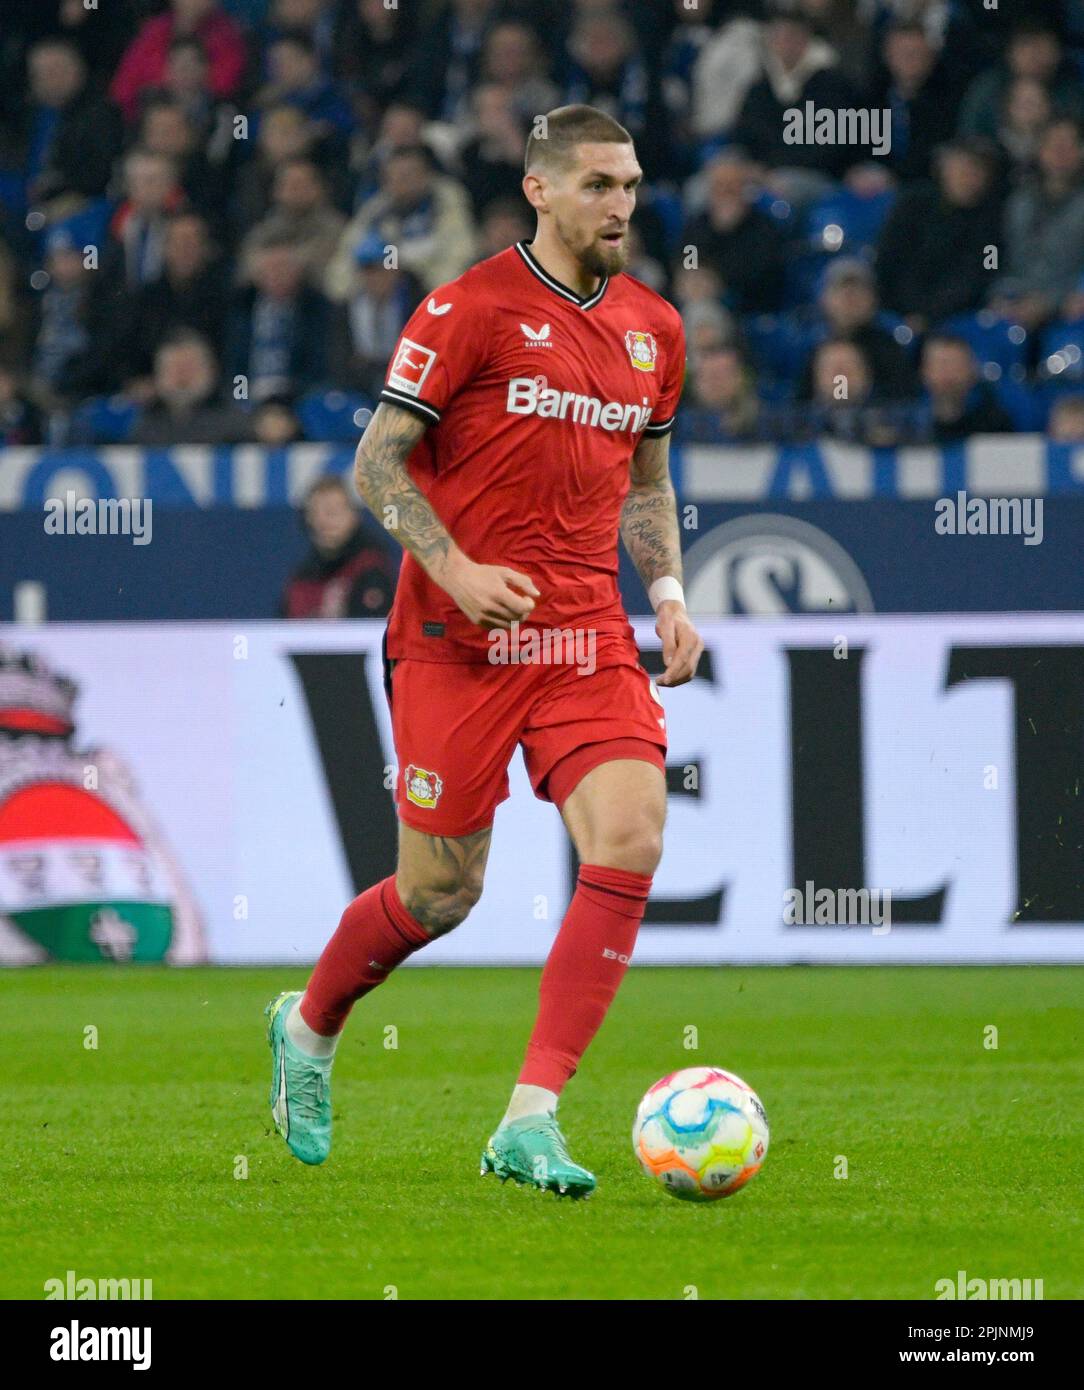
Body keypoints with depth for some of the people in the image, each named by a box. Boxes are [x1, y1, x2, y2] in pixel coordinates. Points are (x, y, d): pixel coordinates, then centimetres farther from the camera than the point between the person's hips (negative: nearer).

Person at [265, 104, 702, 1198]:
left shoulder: (652, 328, 12)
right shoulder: (471, 308, -6)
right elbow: (377, 462, -5)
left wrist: (667, 594, 9)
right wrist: (455, 568, -18)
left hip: (589, 636, 5)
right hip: (460, 642, -5)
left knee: (630, 842, -17)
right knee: (442, 892, 2)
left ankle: (530, 1123, -15)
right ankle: (308, 1027, 34)